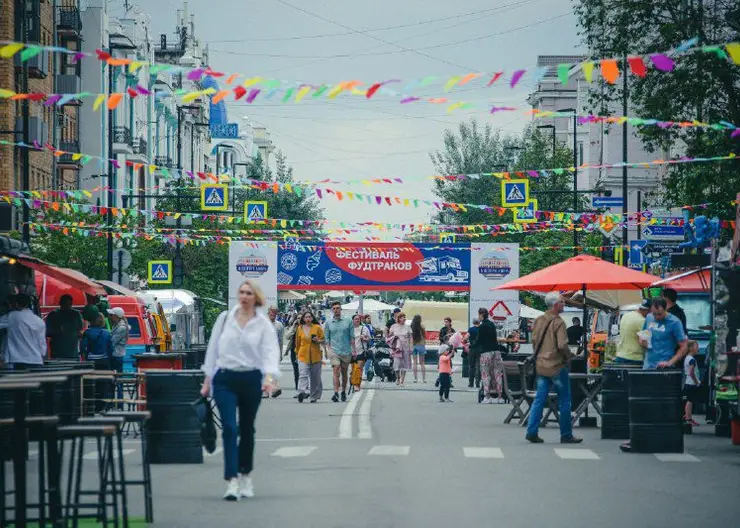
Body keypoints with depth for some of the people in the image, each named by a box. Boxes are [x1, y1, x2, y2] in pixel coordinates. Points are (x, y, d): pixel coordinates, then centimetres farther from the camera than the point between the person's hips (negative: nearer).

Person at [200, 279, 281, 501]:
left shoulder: (264, 324, 0)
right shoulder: (224, 318, 4)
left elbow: (271, 351, -11)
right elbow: (213, 348, 9)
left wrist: (269, 377, -28)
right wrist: (207, 380, 9)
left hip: (251, 380, 0)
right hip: (225, 379, 0)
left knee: (247, 429, 13)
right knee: (229, 428, -12)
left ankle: (245, 477, 29)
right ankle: (232, 482, -18)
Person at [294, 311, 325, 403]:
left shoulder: (317, 328, 2)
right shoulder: (300, 329, 6)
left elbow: (323, 340, 8)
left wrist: (318, 341, -12)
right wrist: (297, 353, 20)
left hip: (315, 355, 0)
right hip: (303, 355, 0)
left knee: (315, 376, 6)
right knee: (303, 374, -16)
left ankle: (314, 396, 16)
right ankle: (302, 391, -31)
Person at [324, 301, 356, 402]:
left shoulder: (348, 321, 4)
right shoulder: (328, 323, 6)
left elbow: (352, 337, 6)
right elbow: (327, 338, 10)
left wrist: (353, 350, 2)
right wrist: (328, 349, -3)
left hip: (346, 351, 1)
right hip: (334, 351, -1)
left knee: (344, 373, 11)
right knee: (336, 371, -16)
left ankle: (343, 392, 25)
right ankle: (336, 393, -22)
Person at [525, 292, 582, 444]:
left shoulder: (539, 320, 6)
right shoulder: (558, 322, -16)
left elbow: (534, 340, 12)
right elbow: (562, 345, -21)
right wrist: (568, 357, -4)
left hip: (541, 366, 6)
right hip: (557, 366, -6)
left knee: (539, 399, 9)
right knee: (564, 401, 4)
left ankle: (532, 432, 2)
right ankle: (566, 435, 9)